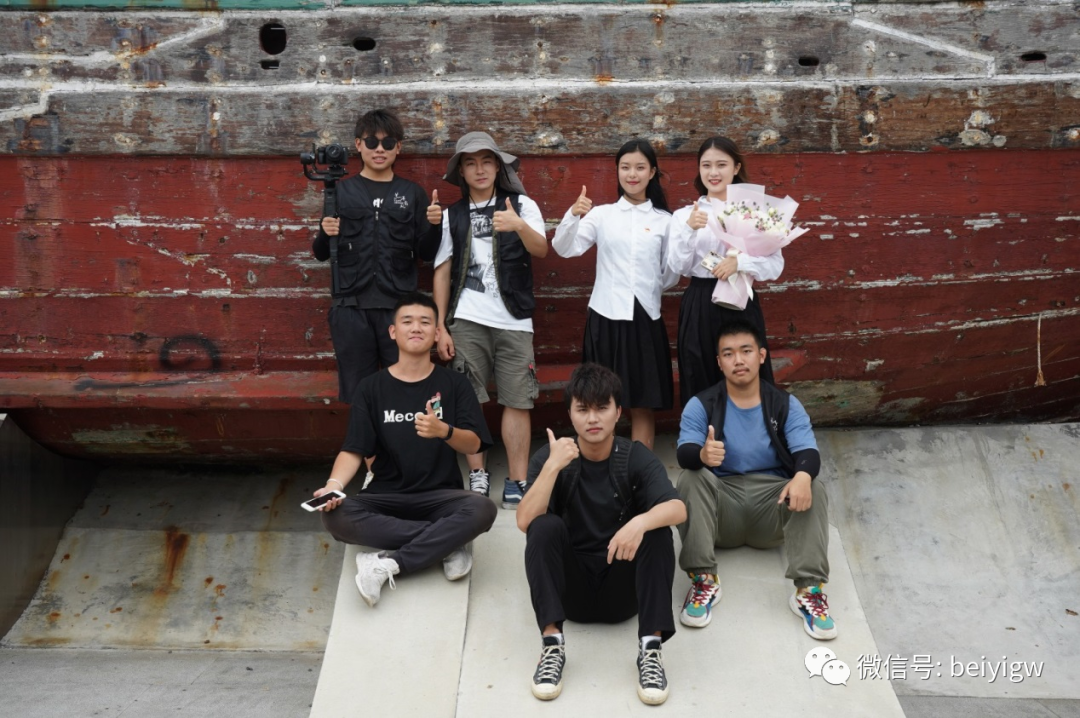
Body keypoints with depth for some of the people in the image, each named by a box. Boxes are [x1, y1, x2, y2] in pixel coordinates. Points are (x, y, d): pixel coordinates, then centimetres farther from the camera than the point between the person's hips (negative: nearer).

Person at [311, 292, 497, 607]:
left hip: (440, 495, -1)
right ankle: (447, 543, -22)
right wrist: (334, 484, -24)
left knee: (482, 509, -33)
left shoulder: (453, 383, 4)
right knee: (335, 517, -30)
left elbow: (473, 445, -3)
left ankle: (388, 564, -25)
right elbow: (353, 450, -3)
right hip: (386, 495, 1)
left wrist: (444, 431, -26)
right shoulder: (372, 388, 4)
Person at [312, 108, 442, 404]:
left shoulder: (412, 194, 11)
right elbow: (321, 255, 11)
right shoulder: (341, 191, 10)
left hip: (399, 307, 0)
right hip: (351, 307, 0)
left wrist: (434, 225, -9)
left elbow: (425, 254, 9)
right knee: (356, 394, 4)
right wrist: (325, 234, -10)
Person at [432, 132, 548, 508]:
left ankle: (517, 481, 2)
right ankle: (477, 474, 14)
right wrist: (440, 327, 3)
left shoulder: (521, 205, 6)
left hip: (513, 320, -1)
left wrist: (520, 226, -31)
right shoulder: (452, 216, 11)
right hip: (466, 320, 2)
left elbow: (541, 250, -9)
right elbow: (442, 272, 9)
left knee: (517, 400, -3)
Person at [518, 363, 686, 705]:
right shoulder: (549, 456, -6)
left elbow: (678, 509, -23)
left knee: (657, 529, -25)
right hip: (569, 585, 0)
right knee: (546, 527, -26)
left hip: (622, 587, 0)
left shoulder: (637, 458, -6)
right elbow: (525, 522, -21)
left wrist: (640, 522, -44)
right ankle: (552, 645, -26)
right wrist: (553, 466, -31)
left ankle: (650, 648, -25)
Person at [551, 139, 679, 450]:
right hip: (605, 315, -1)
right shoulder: (602, 214, 5)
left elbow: (671, 275, 10)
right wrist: (573, 215, -23)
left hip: (644, 317, 1)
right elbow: (565, 249, -9)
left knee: (643, 405, 6)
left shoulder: (664, 220, 6)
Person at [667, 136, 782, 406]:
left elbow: (776, 265, -1)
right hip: (699, 308, 1)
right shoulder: (684, 215, 5)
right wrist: (690, 230, -17)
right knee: (701, 387, 5)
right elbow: (679, 267, -3)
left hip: (741, 305, 0)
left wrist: (740, 262, -18)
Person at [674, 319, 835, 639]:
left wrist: (802, 476, -37)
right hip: (721, 506, 0)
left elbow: (807, 451, -11)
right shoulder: (701, 405, -1)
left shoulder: (786, 405, 3)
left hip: (772, 504, 1)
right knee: (691, 478, -29)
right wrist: (702, 455, -43)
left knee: (813, 490, -27)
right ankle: (704, 579, -28)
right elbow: (684, 452, -16)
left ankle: (809, 588, -30)